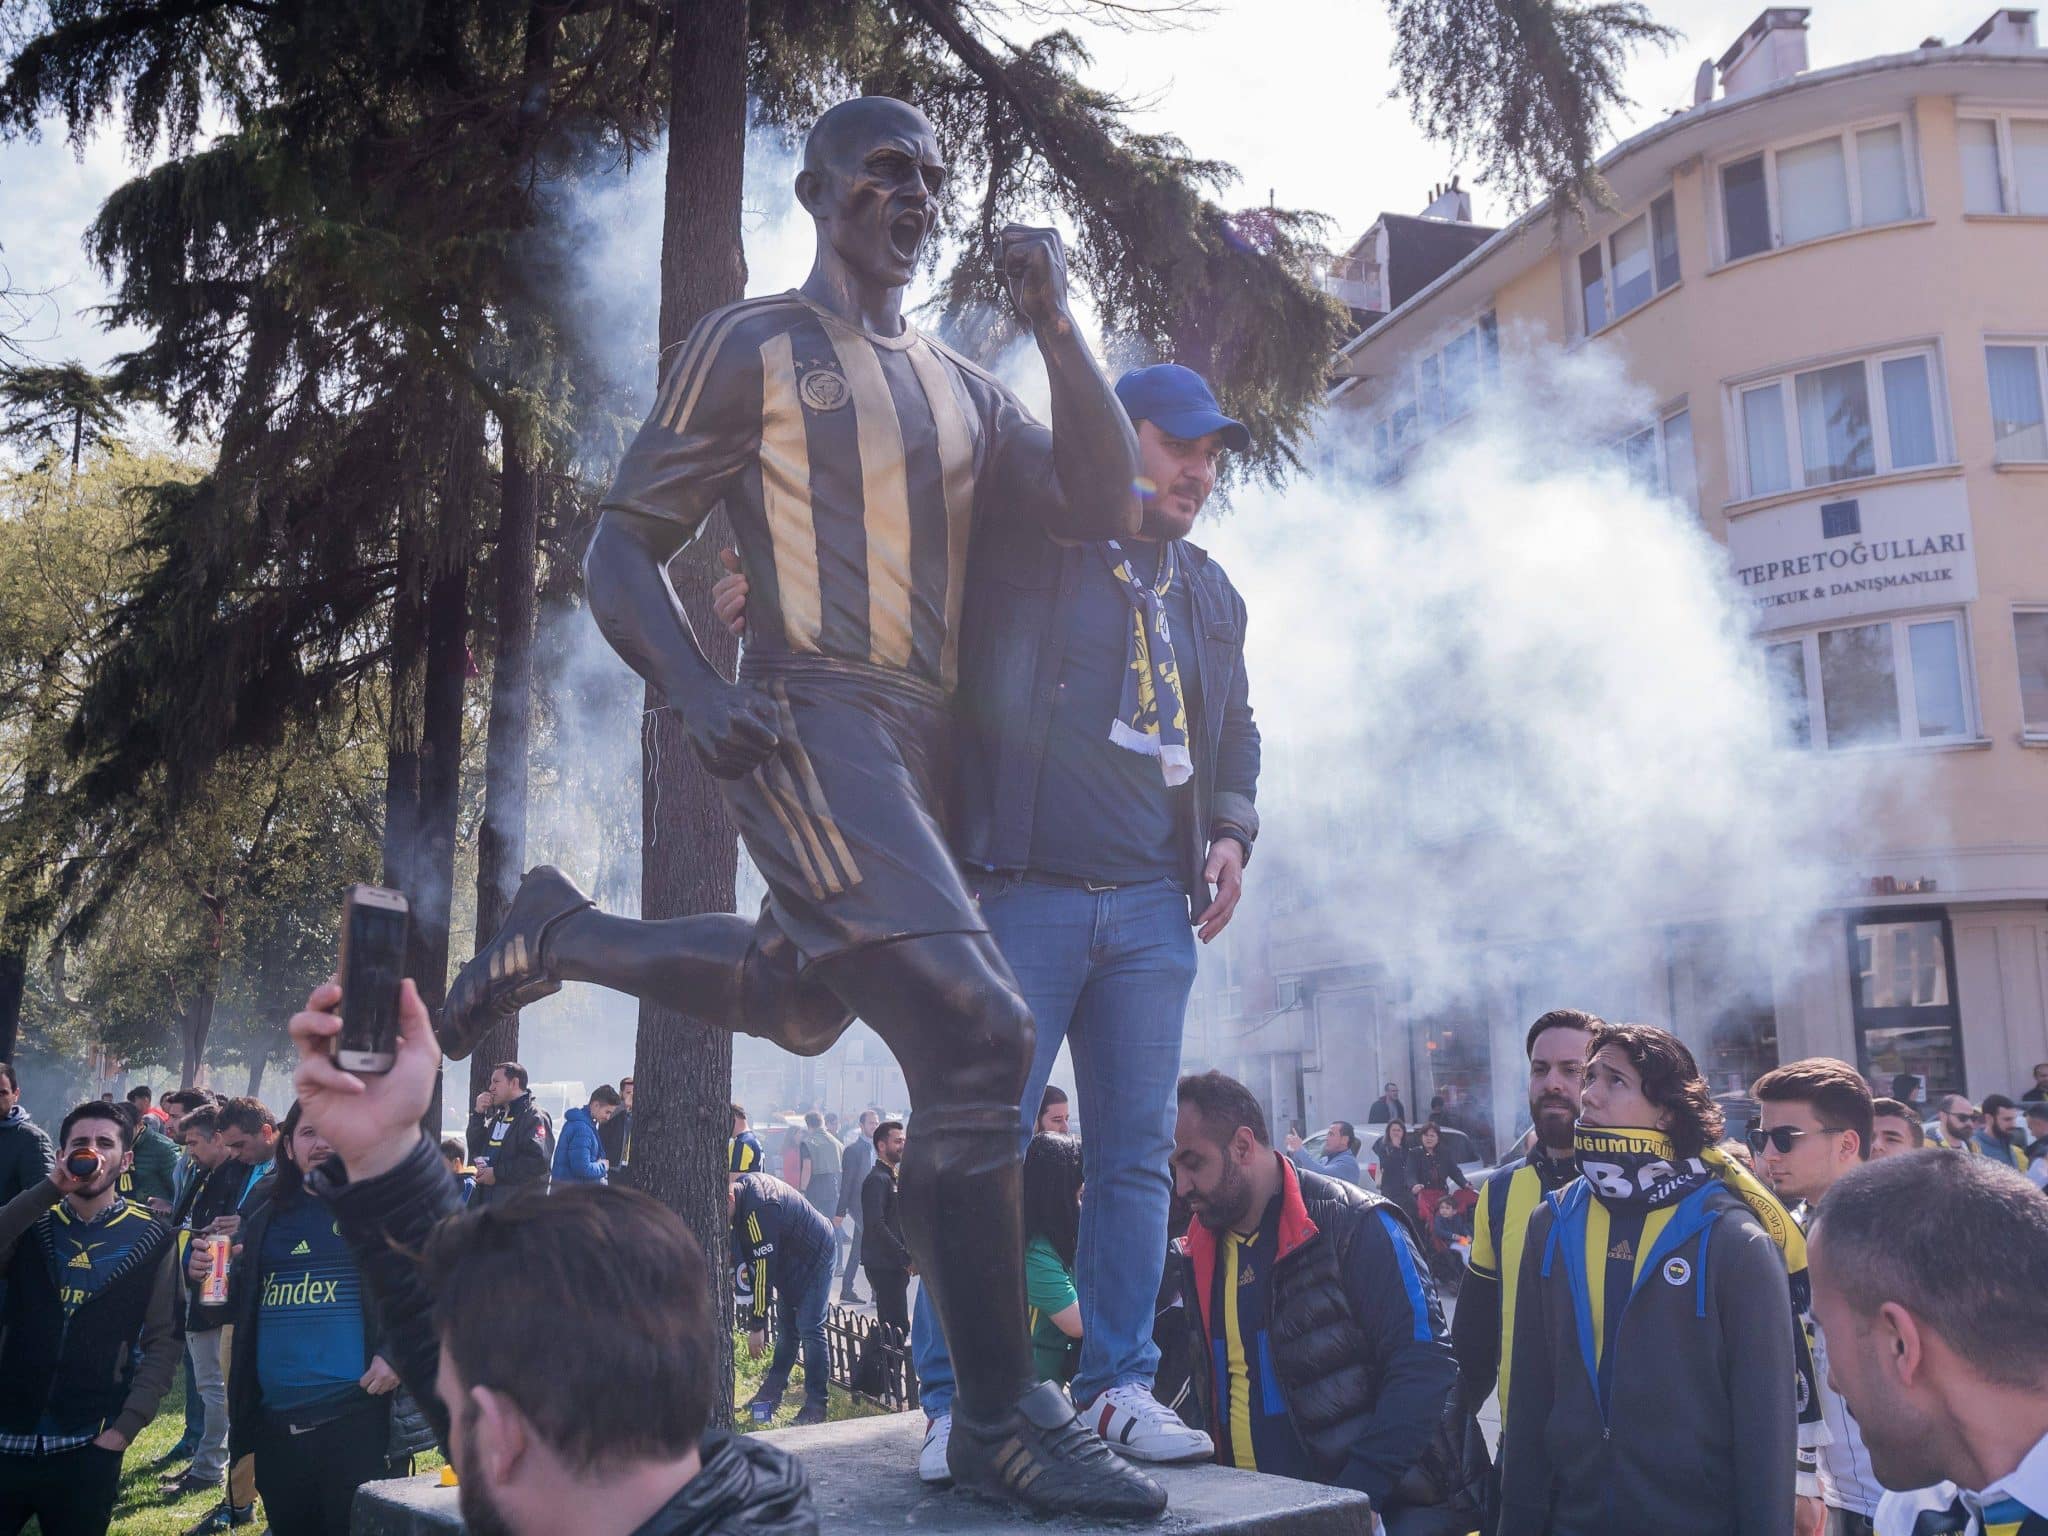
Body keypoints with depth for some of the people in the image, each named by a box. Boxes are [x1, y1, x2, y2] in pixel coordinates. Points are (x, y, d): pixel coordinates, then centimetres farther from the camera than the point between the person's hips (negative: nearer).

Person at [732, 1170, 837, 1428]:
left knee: (809, 1328, -11)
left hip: (814, 1258, -10)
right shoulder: (743, 1185, -7)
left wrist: (756, 1326, -26)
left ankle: (816, 1405, -6)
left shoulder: (759, 1209, -35)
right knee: (786, 1326, 15)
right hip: (790, 1259, 10)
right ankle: (772, 1392, 24)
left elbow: (764, 1270, -31)